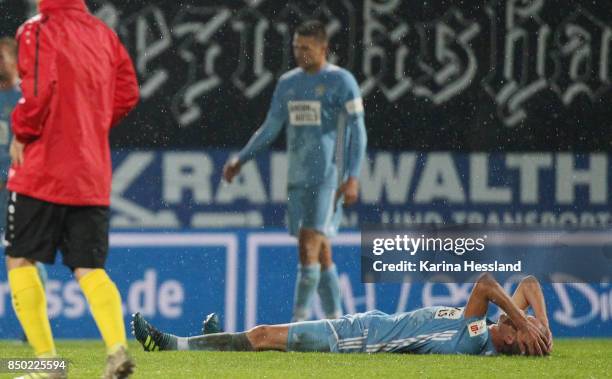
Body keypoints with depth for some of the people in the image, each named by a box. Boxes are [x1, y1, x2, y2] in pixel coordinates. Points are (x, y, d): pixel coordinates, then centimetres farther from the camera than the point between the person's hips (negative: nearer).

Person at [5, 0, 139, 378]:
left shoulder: (38, 31, -9)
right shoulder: (103, 32, 11)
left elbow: (39, 92, -21)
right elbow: (127, 93, 12)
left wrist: (21, 133, -6)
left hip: (43, 167, -6)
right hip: (93, 174, 6)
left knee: (20, 259, 7)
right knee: (89, 268, 6)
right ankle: (118, 347, -18)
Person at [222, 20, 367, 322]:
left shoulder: (341, 82, -5)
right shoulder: (288, 83, 13)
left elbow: (358, 133, -7)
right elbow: (270, 129, 20)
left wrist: (353, 178, -16)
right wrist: (240, 159, 9)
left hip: (328, 177, -6)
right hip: (298, 179, 6)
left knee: (309, 244, -14)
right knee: (320, 251, 8)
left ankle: (299, 320, -14)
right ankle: (336, 320, 13)